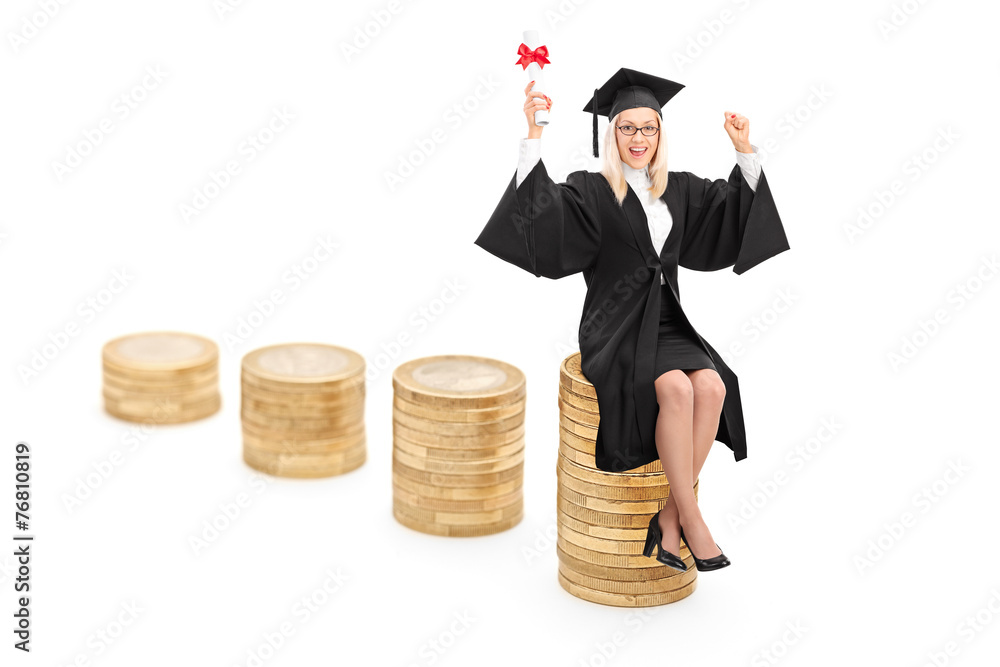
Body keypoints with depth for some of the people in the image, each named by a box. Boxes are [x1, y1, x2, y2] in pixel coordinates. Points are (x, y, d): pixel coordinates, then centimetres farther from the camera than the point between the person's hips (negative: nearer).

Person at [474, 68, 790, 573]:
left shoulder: (679, 190, 14)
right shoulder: (591, 191, -2)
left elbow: (734, 208, 17)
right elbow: (540, 208, -19)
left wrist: (746, 152, 3)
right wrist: (534, 136, -29)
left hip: (668, 322, 5)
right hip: (615, 328, -5)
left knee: (713, 387, -25)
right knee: (677, 389, -32)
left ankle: (669, 518, -19)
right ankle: (691, 519, -22)